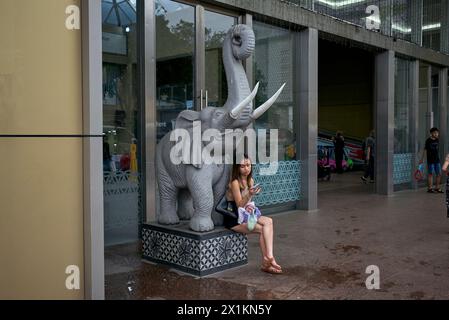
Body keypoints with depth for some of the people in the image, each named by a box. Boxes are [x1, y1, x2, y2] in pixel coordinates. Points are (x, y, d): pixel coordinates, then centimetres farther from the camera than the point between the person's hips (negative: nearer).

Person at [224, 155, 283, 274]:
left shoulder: (250, 180, 9)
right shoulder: (234, 182, -15)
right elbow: (240, 205, -18)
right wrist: (249, 195, -33)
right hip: (233, 219, -7)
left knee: (268, 221, -18)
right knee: (262, 229, -21)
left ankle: (267, 260, -21)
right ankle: (266, 262, -12)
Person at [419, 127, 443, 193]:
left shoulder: (437, 140, 8)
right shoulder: (428, 141, -8)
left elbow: (438, 150, 16)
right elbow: (425, 150, -5)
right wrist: (422, 159, -4)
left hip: (437, 160, 6)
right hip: (430, 160, -6)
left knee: (439, 174, 8)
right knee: (431, 174, -1)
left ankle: (437, 188, 19)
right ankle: (429, 188, 8)